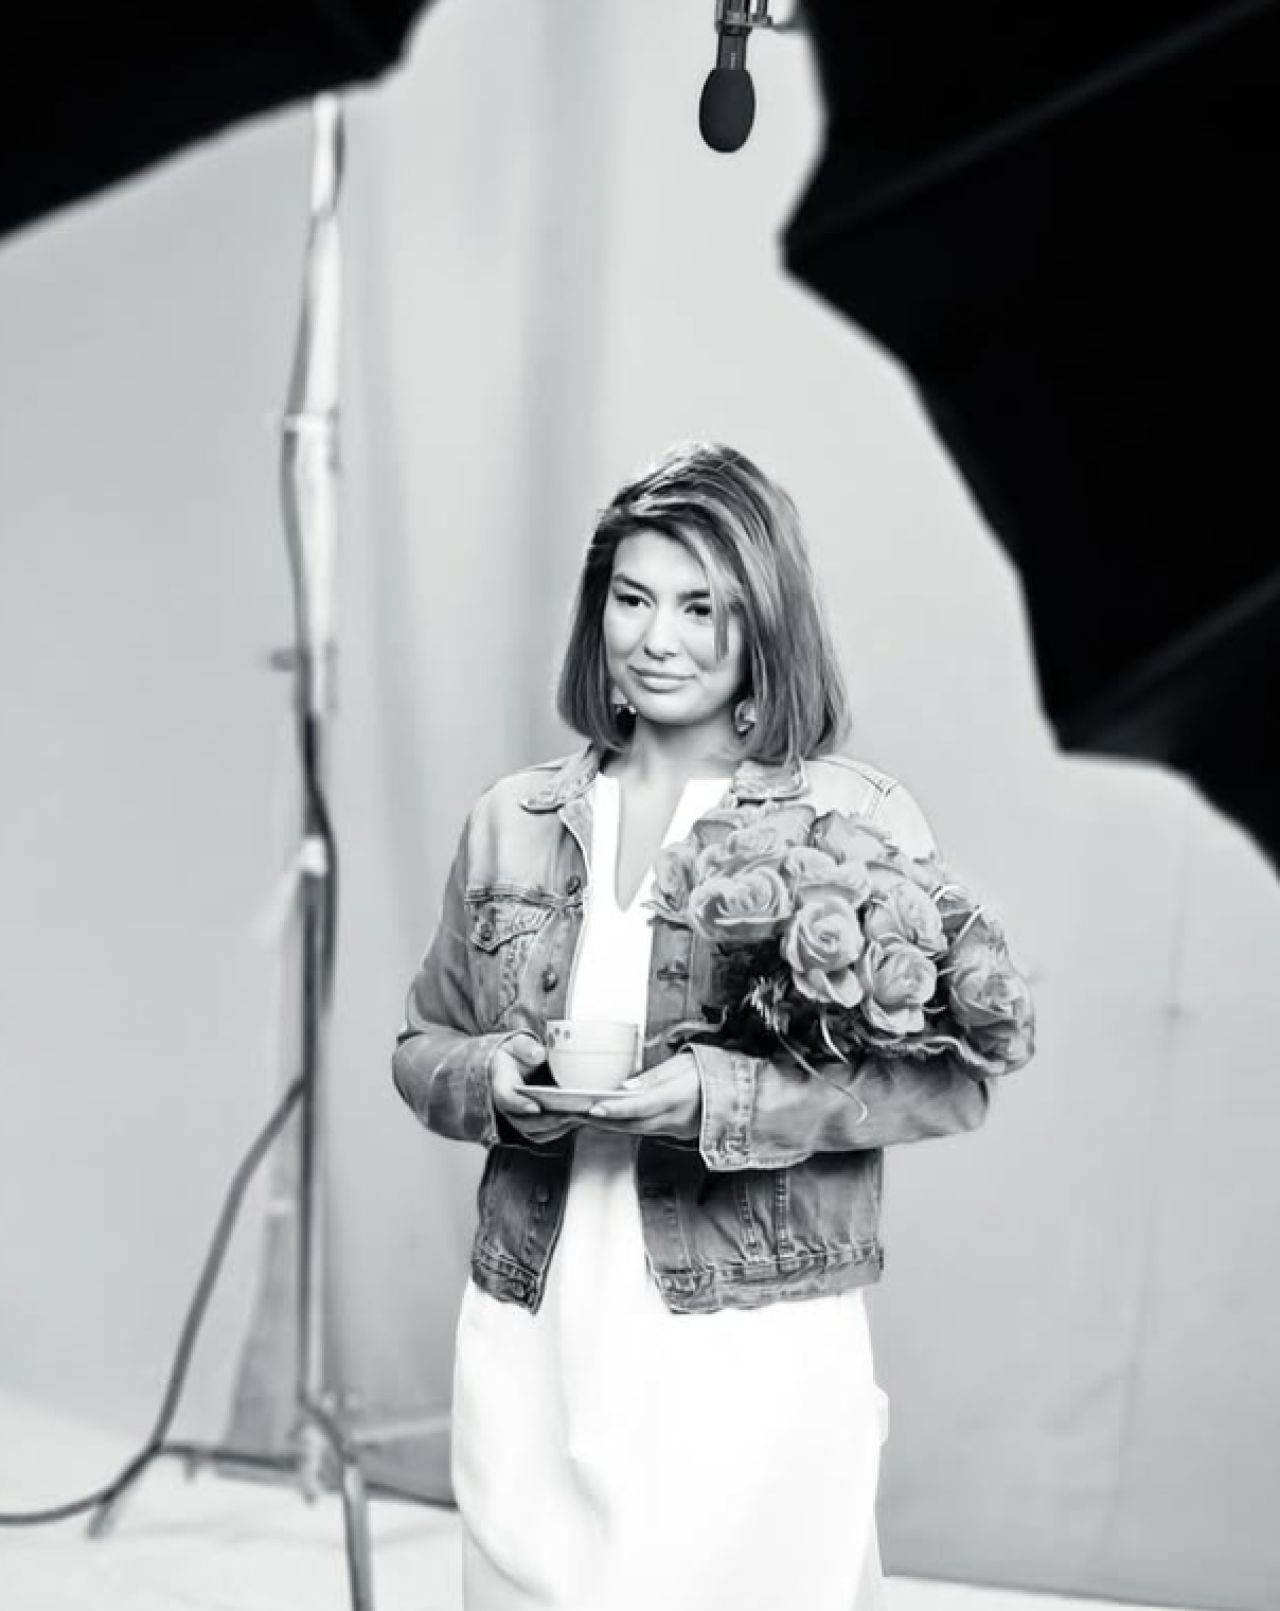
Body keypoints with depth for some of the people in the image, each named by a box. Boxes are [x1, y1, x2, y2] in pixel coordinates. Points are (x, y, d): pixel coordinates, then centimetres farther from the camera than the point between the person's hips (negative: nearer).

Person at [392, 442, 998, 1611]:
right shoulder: (513, 821, 9)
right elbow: (423, 1047, 17)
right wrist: (490, 1080, -6)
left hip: (752, 1349, -3)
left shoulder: (856, 821, -5)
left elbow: (951, 1079, -8)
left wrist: (722, 1098, -20)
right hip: (530, 1348, 4)